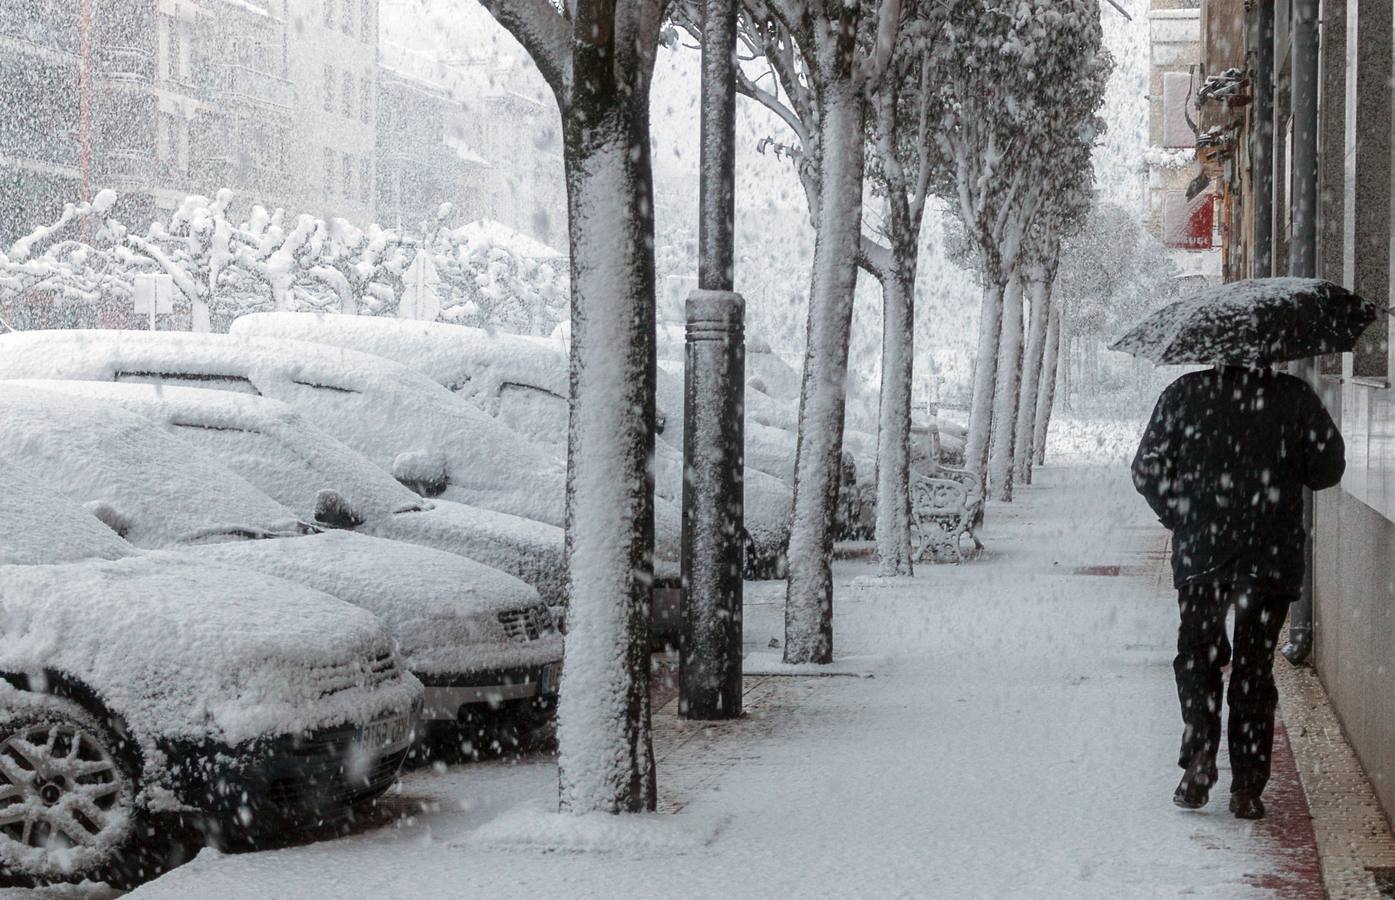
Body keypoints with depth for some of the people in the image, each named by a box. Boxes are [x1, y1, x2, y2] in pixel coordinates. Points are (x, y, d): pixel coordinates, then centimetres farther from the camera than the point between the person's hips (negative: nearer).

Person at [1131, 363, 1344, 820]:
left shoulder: (1185, 393, -2)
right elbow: (1329, 467, 1)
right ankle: (1247, 787, 6)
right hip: (1273, 558, 0)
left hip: (1200, 552, 0)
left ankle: (1200, 754, -5)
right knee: (1254, 668, 8)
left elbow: (1147, 469, -1)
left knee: (1197, 657, 15)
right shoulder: (1295, 397, -2)